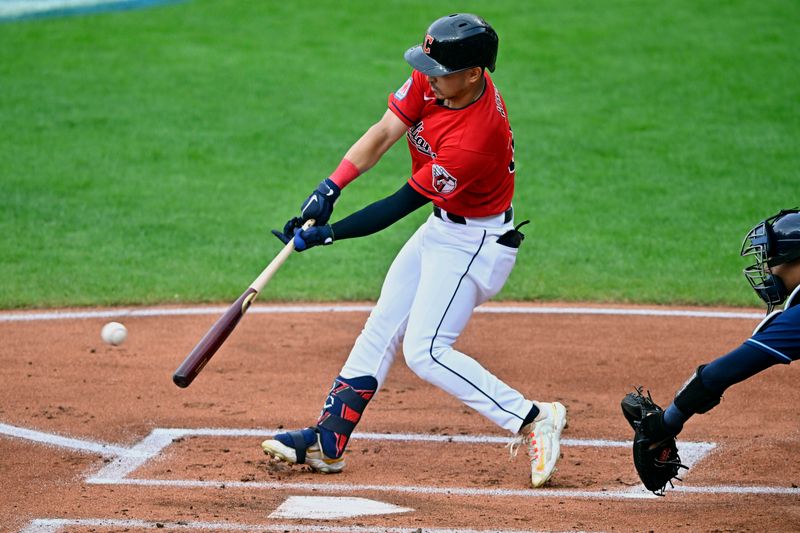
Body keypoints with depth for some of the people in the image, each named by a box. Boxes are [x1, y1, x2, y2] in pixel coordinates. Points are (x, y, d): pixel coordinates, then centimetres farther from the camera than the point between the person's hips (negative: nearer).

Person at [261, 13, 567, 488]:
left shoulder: (474, 140, -34)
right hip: (441, 228, 9)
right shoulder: (431, 81, -12)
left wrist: (327, 234, -21)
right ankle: (327, 441, 16)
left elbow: (401, 204, -27)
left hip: (476, 243, -9)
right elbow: (383, 134, -8)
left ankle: (533, 419, -9)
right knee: (381, 330, 10)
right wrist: (331, 187, -19)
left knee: (425, 351, -15)